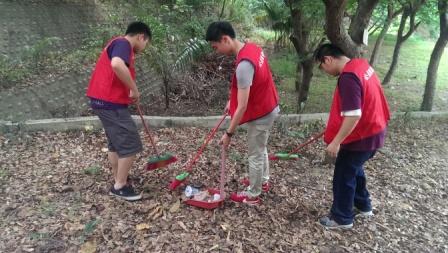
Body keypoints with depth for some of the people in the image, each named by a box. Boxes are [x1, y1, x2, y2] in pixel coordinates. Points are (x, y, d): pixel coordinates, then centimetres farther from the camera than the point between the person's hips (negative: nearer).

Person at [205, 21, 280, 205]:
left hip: (260, 114, -9)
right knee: (260, 149, 25)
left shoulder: (244, 64, -33)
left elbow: (242, 107, -30)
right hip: (268, 108, 9)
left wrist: (229, 133, -22)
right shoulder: (251, 48, -2)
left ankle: (252, 195, 26)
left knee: (255, 154, 7)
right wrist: (231, 99, 12)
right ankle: (263, 181, 45)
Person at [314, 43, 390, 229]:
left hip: (361, 137, -10)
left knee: (343, 176, 7)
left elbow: (353, 116, -31)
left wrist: (336, 142, -23)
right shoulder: (361, 64, 4)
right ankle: (363, 206, 42)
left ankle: (342, 218, 23)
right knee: (354, 169, 26)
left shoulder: (348, 77, -27)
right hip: (373, 130, 10)